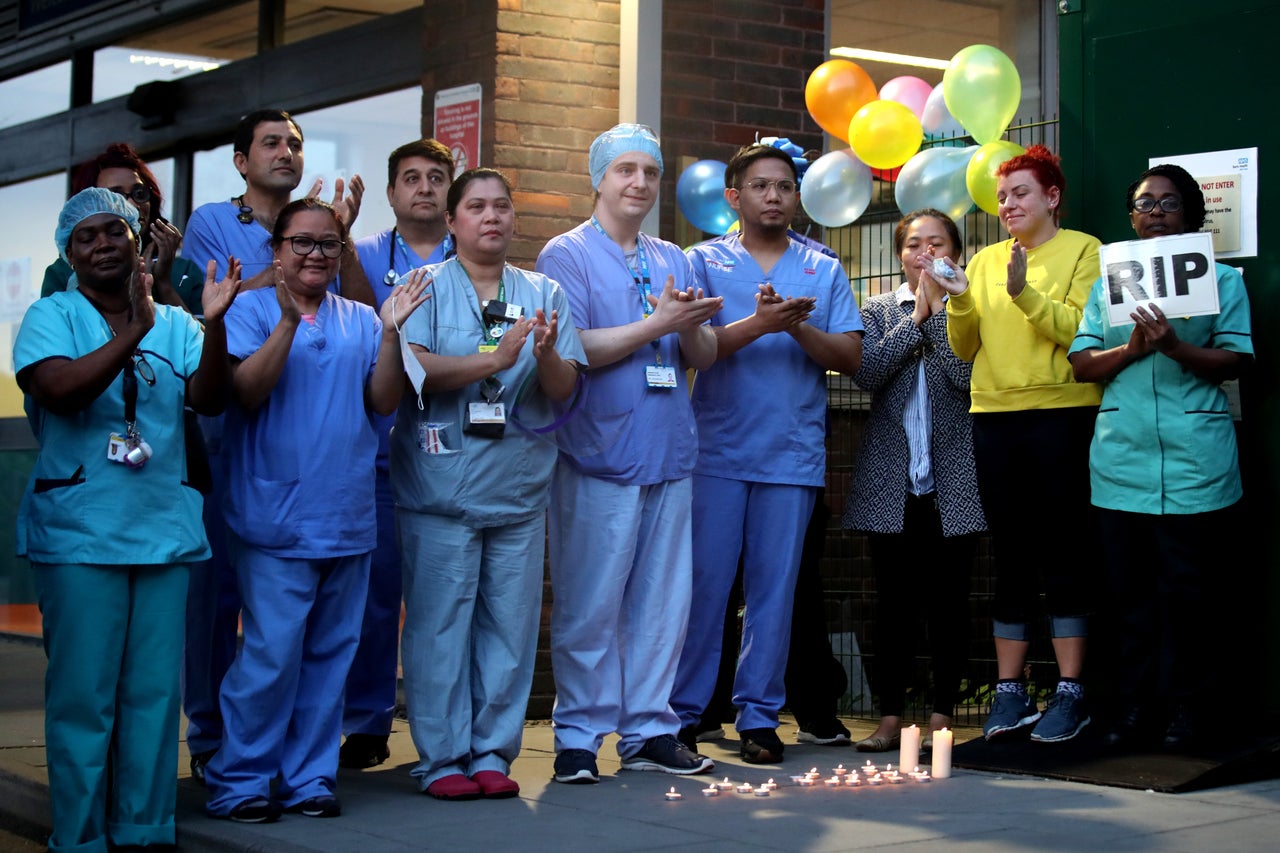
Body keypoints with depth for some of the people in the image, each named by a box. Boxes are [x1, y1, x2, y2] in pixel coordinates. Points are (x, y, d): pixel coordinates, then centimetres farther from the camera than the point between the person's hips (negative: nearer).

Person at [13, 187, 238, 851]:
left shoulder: (174, 324, 11)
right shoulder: (52, 316, 1)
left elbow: (209, 399, -3)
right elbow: (60, 388, -16)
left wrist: (214, 323, -17)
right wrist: (133, 331, -23)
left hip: (165, 531, 4)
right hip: (78, 534, -3)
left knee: (154, 691, 7)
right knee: (83, 694, -1)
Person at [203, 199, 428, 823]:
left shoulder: (360, 321, 12)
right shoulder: (252, 309, 1)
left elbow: (384, 401, 5)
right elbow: (247, 391, -12)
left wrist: (391, 331, -7)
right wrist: (289, 320, -21)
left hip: (347, 517, 5)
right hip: (275, 515, -4)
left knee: (329, 653, 9)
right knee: (272, 651, -9)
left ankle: (309, 776, 19)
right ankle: (240, 781, 3)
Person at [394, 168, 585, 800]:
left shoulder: (544, 293, 12)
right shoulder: (424, 287, 3)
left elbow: (564, 388, 6)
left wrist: (547, 355, -16)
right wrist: (495, 360, -18)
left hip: (520, 489, 3)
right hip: (440, 490, -3)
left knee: (510, 625, 5)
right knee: (439, 623, -2)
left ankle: (493, 752, 15)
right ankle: (441, 758, 7)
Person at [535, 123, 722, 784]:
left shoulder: (674, 260, 18)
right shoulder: (566, 254, 0)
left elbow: (704, 357, 14)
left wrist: (690, 328, -9)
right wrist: (656, 324, -13)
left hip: (669, 456, 6)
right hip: (599, 457, -5)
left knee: (664, 601, 7)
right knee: (590, 605, -3)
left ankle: (649, 731, 15)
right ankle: (578, 737, 5)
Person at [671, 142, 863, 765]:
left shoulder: (824, 270, 12)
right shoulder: (704, 262, 7)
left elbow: (850, 356, 4)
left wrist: (799, 327, -13)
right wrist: (759, 323, -20)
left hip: (793, 454, 2)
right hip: (716, 451, -2)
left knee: (775, 588, 3)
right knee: (702, 583, -2)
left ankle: (758, 716, 11)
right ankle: (681, 712, 7)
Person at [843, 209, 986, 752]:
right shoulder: (878, 311, 11)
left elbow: (968, 377, -11)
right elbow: (868, 372, -6)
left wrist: (939, 310, -8)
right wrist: (916, 316, -6)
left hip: (952, 483, -1)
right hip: (891, 482, 2)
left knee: (948, 601, 1)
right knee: (893, 601, 4)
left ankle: (941, 717, 8)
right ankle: (890, 715, 10)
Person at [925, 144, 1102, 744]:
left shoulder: (1083, 250, 3)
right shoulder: (985, 261, 16)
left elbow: (1080, 331, -10)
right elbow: (965, 347, 10)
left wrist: (1025, 293, -20)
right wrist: (958, 300, -7)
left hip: (1061, 414, -4)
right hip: (994, 417, 4)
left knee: (1062, 553, -3)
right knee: (1010, 555, 7)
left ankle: (1070, 691, 2)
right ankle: (1010, 692, 11)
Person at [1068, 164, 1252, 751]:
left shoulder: (1221, 279, 7)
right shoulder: (1108, 280, 16)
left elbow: (1235, 361, -3)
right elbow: (1081, 364, 8)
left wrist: (1175, 346, -19)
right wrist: (1132, 348, -10)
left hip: (1193, 460, -3)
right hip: (1122, 458, 3)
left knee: (1184, 590, -2)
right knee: (1129, 588, 4)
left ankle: (1183, 710, 7)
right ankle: (1136, 708, 12)